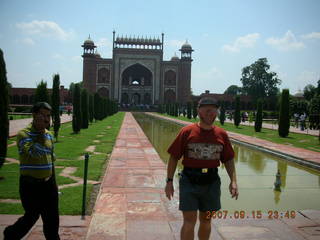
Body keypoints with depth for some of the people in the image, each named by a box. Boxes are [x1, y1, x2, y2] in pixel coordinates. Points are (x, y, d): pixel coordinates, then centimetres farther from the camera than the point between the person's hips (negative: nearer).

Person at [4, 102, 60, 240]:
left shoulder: (49, 135, 6)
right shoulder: (23, 134, -13)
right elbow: (33, 152, -31)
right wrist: (40, 133, -23)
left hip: (48, 183, 6)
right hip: (30, 185, -5)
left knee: (52, 218, 10)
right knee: (32, 217, 6)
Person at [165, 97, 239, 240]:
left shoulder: (222, 134, 2)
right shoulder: (187, 131, -6)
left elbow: (228, 159, 9)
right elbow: (174, 157, -4)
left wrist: (233, 181, -1)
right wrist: (169, 181, -6)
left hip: (211, 182, 3)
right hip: (189, 181, -3)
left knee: (206, 221, 16)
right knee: (189, 221, -1)